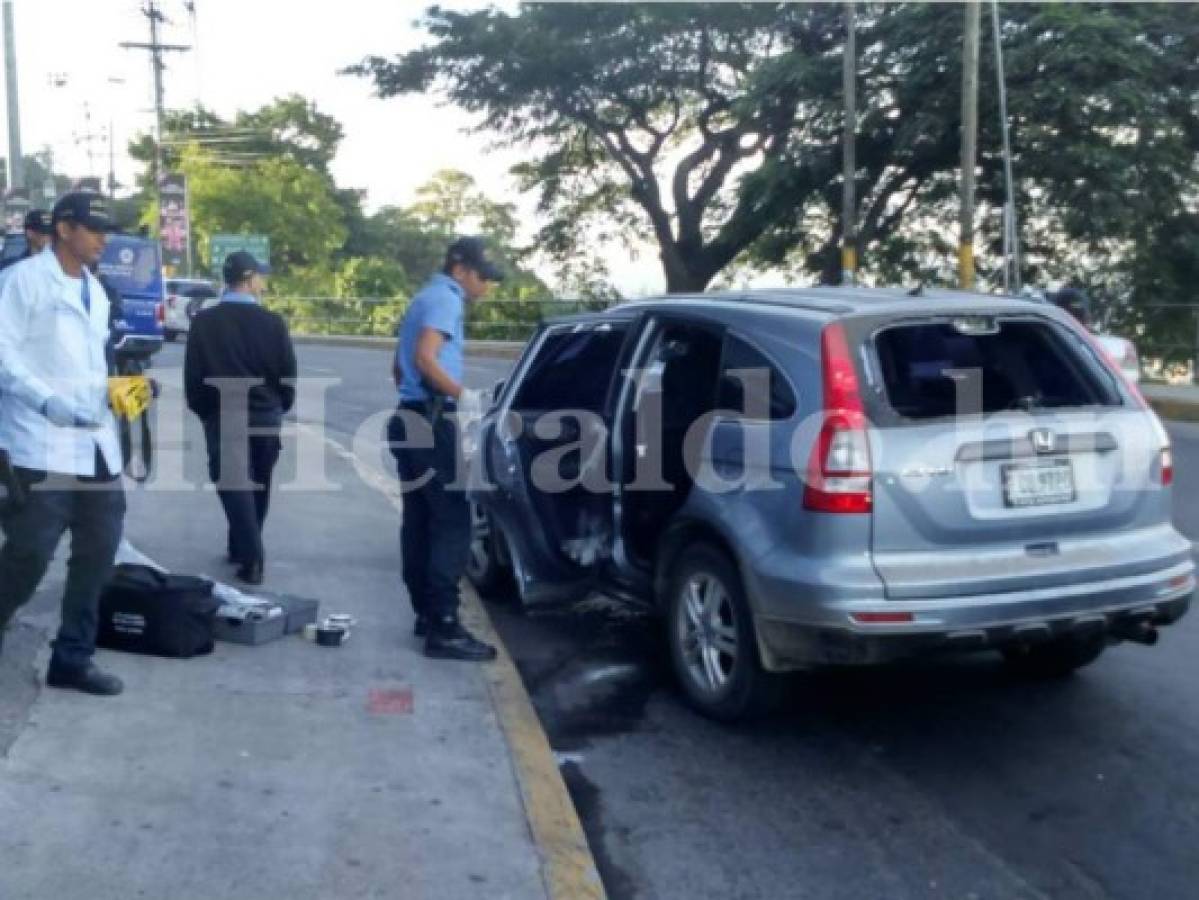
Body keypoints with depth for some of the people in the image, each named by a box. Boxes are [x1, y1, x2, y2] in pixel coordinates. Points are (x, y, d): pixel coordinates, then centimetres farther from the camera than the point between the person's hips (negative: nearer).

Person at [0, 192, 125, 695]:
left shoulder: (96, 291, 20)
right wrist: (47, 401, -23)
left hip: (95, 442, 8)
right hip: (41, 443, -7)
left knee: (99, 549, 8)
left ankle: (73, 658, 19)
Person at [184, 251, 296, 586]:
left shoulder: (203, 321, -6)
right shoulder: (272, 322, -6)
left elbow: (192, 375, -3)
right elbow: (288, 373, -2)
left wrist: (203, 411, 13)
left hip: (222, 418, -1)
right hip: (266, 417, 1)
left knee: (234, 487, 1)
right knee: (256, 488, 16)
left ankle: (252, 560, -8)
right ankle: (241, 549, 28)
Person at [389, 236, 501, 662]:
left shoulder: (426, 297, 21)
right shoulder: (444, 299, -10)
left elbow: (400, 368, 28)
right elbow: (426, 359, -24)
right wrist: (462, 394, -15)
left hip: (412, 419, 11)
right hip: (431, 422, -11)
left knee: (420, 521, 13)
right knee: (452, 522, -11)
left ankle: (427, 612, 20)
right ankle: (444, 628, -13)